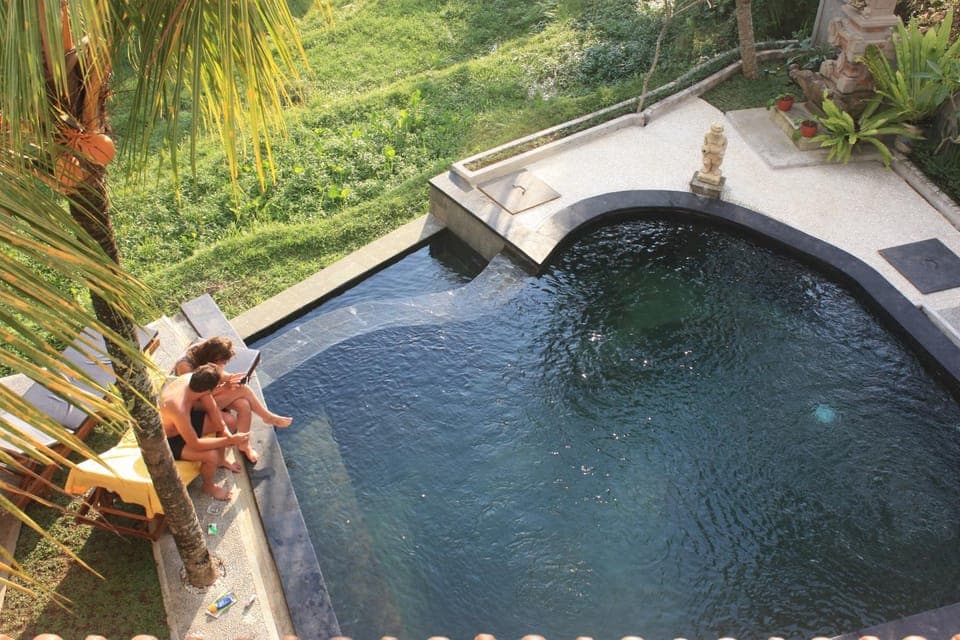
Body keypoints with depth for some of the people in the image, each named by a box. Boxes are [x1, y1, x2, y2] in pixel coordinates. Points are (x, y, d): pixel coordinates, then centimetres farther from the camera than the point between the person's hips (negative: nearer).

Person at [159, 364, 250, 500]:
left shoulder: (192, 379, -22)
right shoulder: (178, 408, -43)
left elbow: (212, 408, -7)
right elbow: (195, 444, -35)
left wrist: (227, 433, -16)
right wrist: (229, 440, -31)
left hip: (185, 421, 8)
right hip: (169, 440, -8)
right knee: (211, 455, -26)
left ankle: (221, 460, 28)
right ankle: (209, 486, 6)